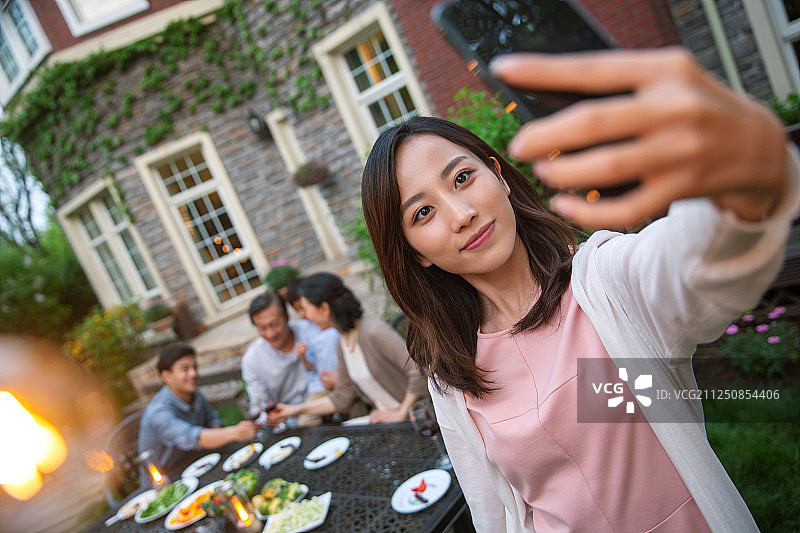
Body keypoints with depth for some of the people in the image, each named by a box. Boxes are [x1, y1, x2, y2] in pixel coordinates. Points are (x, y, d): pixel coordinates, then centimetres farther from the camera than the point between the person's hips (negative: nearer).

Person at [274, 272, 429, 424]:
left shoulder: (373, 331, -21)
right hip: (385, 418, 7)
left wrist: (401, 413, -16)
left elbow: (420, 370, -25)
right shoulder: (343, 342, 6)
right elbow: (342, 398, 14)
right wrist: (297, 409, 14)